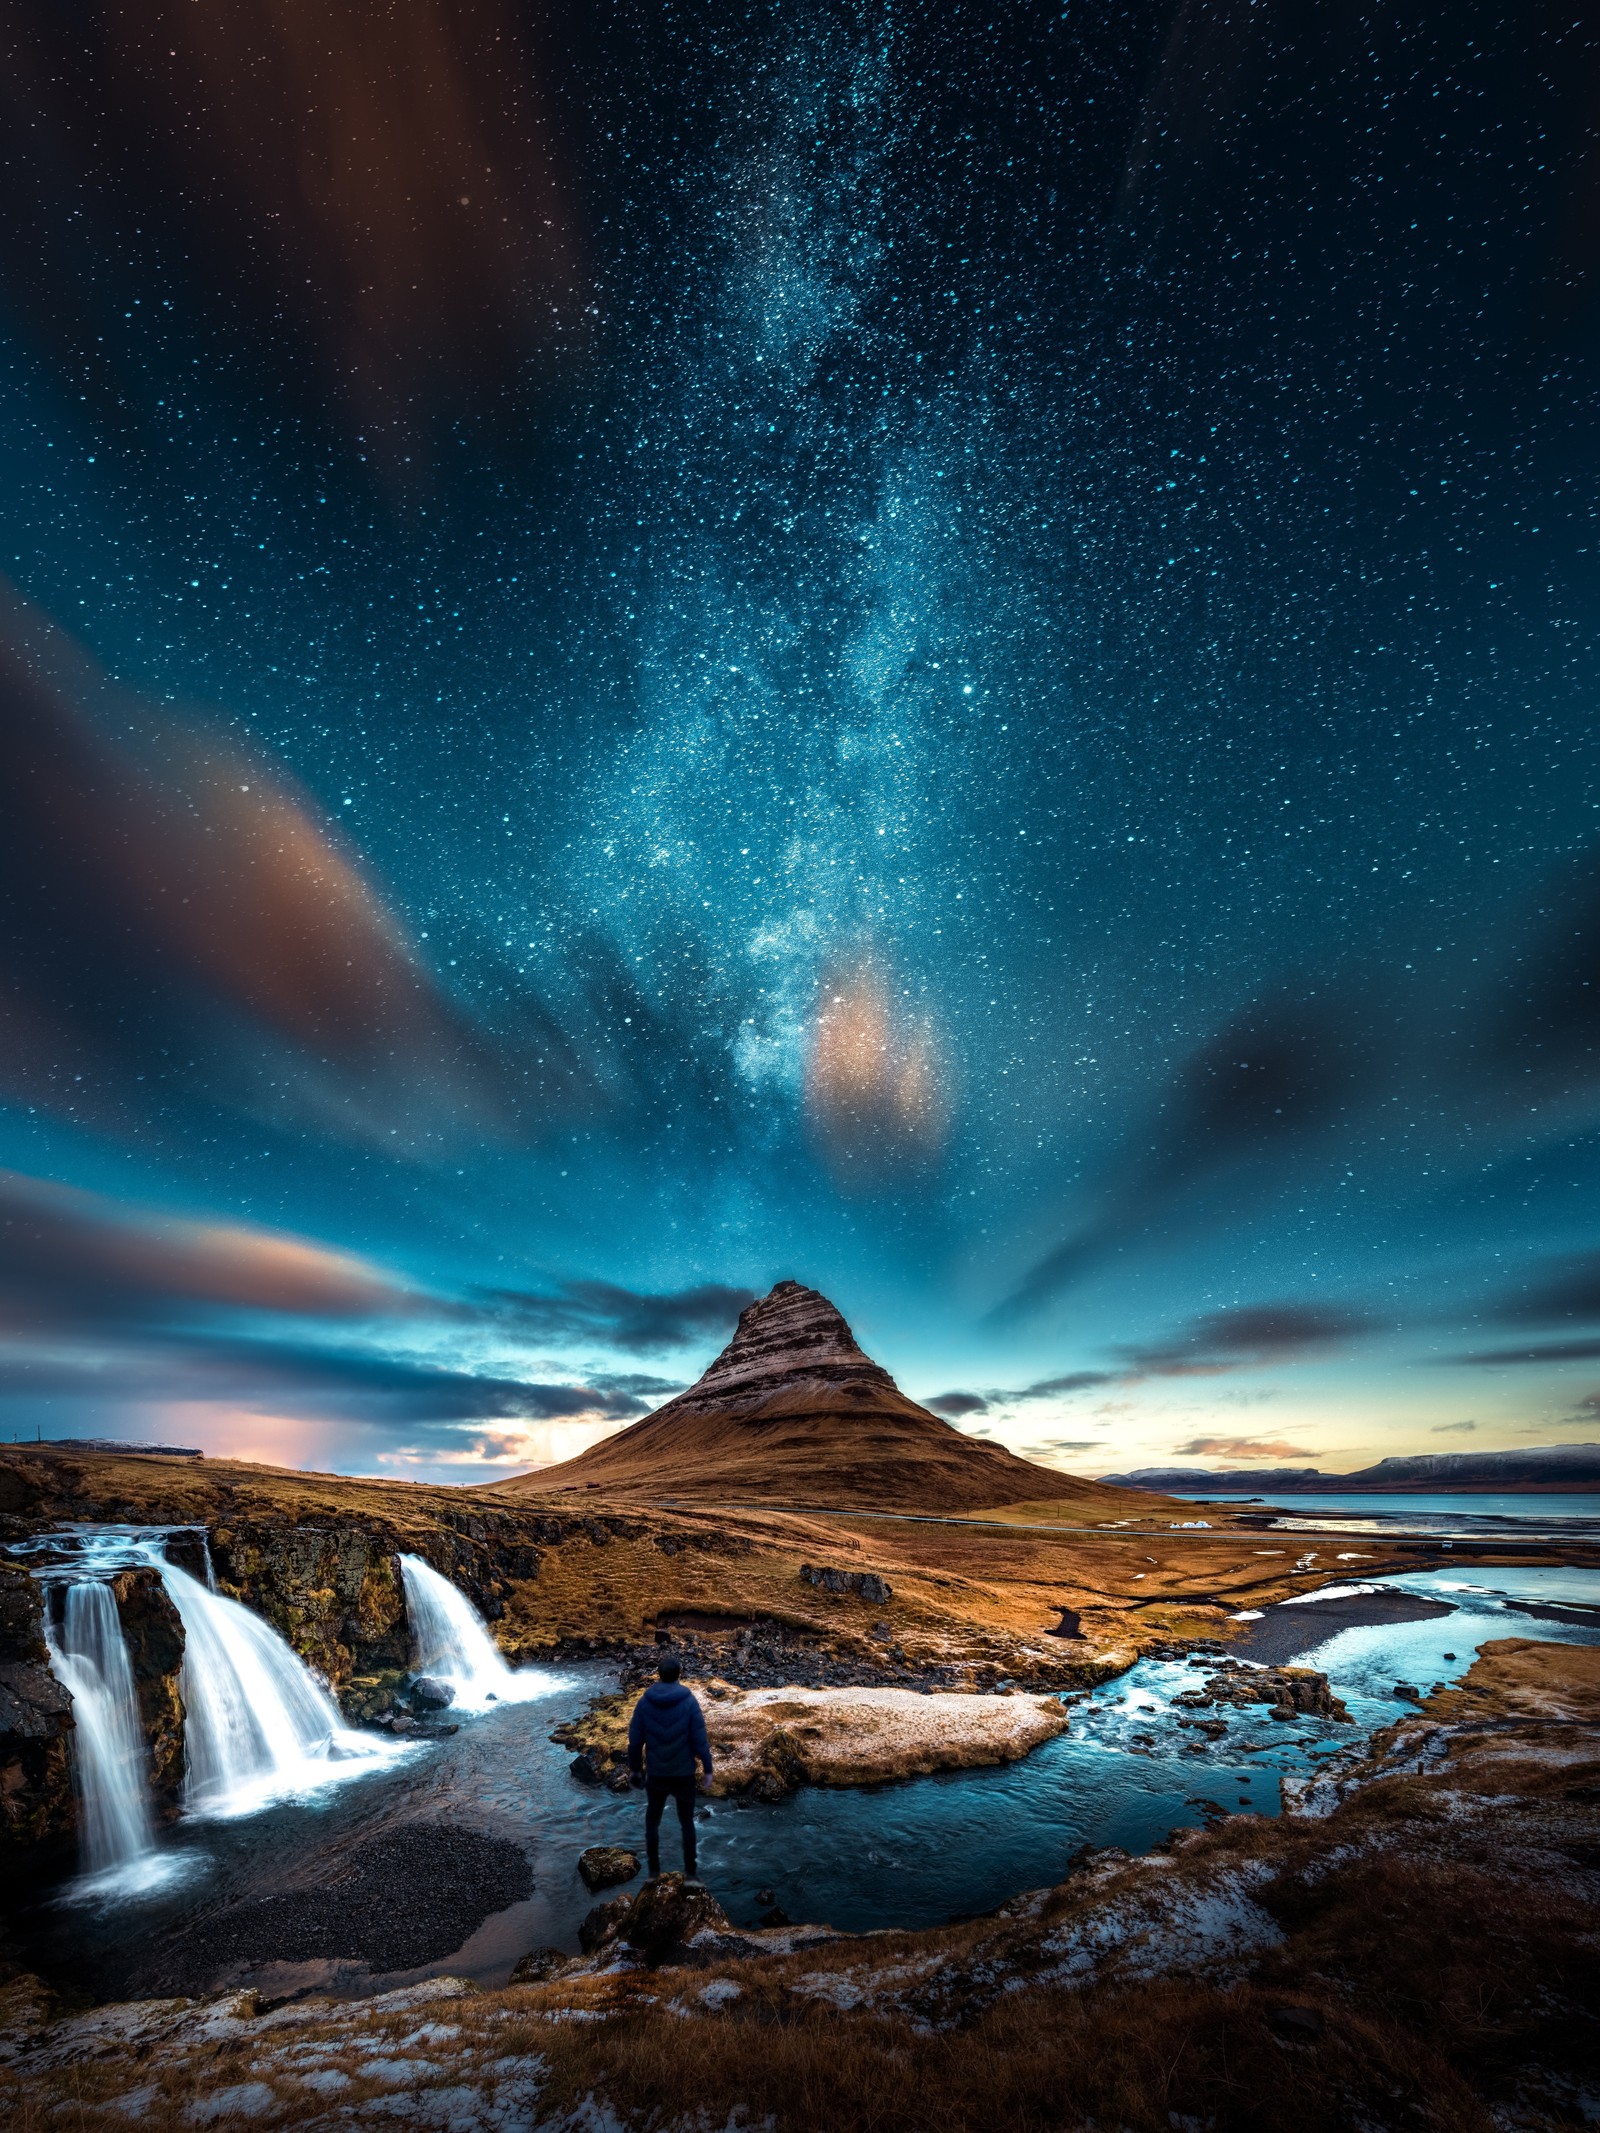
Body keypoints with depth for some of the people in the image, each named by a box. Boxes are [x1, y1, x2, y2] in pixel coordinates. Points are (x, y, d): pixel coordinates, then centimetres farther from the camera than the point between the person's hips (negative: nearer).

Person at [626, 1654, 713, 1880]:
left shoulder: (644, 1702, -11)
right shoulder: (689, 1701, -16)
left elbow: (635, 1739, -4)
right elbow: (700, 1739, -13)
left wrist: (634, 1767, 12)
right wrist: (707, 1768, -1)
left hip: (655, 1773, 1)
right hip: (683, 1773, -1)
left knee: (652, 1821, 22)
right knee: (686, 1822, 18)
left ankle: (653, 1871, 25)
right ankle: (689, 1873, 20)